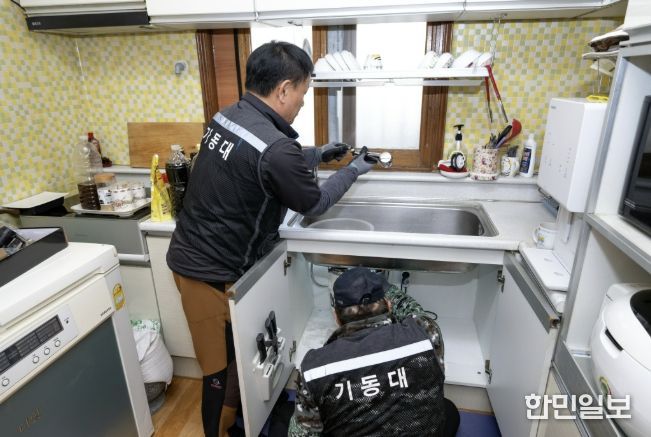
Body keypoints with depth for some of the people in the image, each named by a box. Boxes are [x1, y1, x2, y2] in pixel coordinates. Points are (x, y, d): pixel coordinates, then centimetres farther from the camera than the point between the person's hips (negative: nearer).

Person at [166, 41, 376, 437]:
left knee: (236, 351, 27)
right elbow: (314, 204, -10)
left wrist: (317, 155, 21)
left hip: (191, 254, 10)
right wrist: (352, 171, 6)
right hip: (214, 272, -10)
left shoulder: (228, 116, 1)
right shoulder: (274, 148, -28)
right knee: (223, 367, 12)